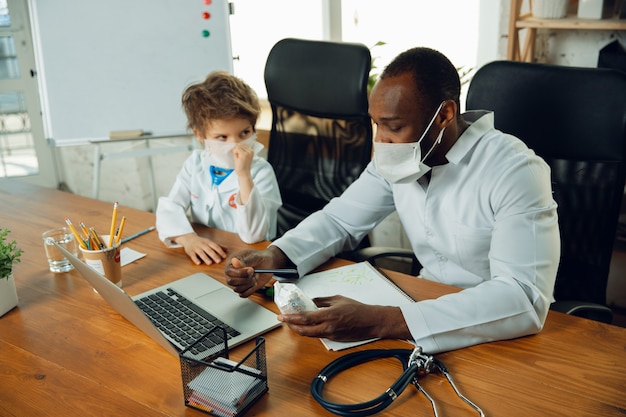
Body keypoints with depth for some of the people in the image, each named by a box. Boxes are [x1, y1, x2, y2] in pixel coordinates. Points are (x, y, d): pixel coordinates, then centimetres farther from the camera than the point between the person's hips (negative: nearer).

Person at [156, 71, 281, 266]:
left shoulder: (261, 171, -11)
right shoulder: (195, 164, 3)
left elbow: (253, 235, -20)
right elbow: (169, 208, -4)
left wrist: (244, 175, -28)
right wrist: (188, 238, -22)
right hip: (204, 261, 3)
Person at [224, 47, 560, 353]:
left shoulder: (515, 173, -24)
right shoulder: (400, 158, -4)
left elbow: (525, 298, -32)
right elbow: (340, 219, 4)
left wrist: (380, 322, -40)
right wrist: (273, 257, -17)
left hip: (497, 337, -5)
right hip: (428, 307, 5)